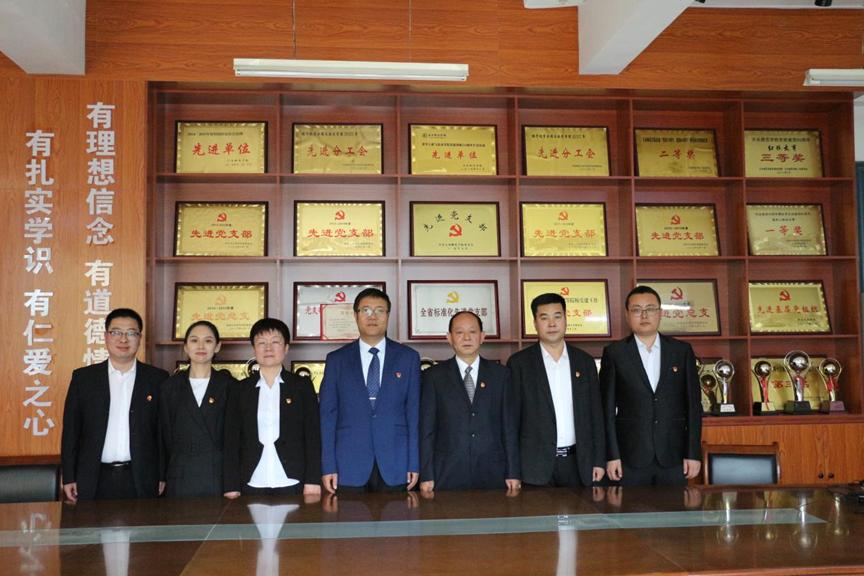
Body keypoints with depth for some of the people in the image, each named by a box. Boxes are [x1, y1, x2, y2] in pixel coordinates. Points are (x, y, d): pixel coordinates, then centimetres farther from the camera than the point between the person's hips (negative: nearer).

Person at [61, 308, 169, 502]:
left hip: (141, 482, 0)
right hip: (95, 481, 1)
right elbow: (71, 430, 5)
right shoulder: (83, 377, 4)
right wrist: (69, 478, 2)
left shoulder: (157, 378, 2)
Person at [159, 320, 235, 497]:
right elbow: (165, 436, 11)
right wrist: (162, 479, 8)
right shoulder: (170, 386, 8)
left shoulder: (229, 385, 3)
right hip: (180, 479, 1)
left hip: (220, 476, -1)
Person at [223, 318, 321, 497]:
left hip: (292, 484, -1)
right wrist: (231, 487, -1)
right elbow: (232, 440, 7)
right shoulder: (240, 390, 10)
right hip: (252, 484, 1)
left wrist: (313, 481, -6)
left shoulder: (302, 386, 6)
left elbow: (313, 435, 2)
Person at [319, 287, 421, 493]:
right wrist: (328, 466, -3)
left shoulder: (408, 357, 6)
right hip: (349, 466, 0)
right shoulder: (336, 360, 6)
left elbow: (414, 411, 4)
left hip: (395, 465, 0)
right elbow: (328, 414, 4)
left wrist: (414, 463, -1)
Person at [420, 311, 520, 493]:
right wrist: (426, 476, -3)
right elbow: (426, 429, 2)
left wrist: (513, 473, 2)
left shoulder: (500, 374, 7)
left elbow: (509, 425, 6)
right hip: (448, 475, -1)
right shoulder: (433, 376, 3)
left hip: (493, 475, 1)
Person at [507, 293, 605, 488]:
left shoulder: (585, 361, 8)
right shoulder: (519, 363, -1)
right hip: (535, 464, -2)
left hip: (578, 462, 3)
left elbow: (595, 414, 10)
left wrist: (599, 461, 5)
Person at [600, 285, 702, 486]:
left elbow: (693, 404, 6)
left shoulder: (682, 351, 6)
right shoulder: (614, 353, 2)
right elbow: (607, 408, 0)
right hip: (630, 458, -1)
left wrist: (693, 453, 1)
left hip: (673, 457, 2)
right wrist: (611, 455, -5)